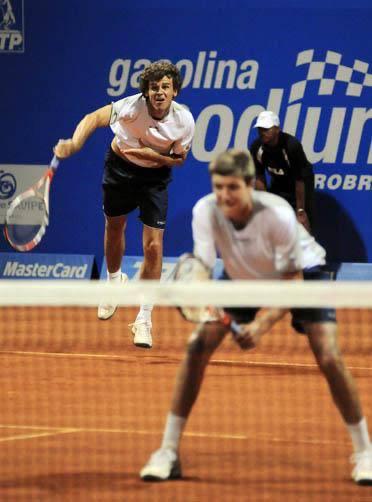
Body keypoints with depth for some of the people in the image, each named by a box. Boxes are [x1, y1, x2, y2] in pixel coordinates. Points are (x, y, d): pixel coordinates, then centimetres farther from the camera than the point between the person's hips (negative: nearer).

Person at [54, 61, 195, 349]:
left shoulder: (184, 120, -23)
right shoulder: (131, 107, -29)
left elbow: (179, 159, -9)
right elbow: (94, 118, -34)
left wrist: (153, 154, -26)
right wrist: (74, 143, -53)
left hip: (155, 176, 0)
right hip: (120, 167, 0)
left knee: (154, 246, -9)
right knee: (114, 227, 19)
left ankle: (144, 319, 1)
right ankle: (114, 281, 52)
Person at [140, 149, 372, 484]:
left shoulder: (277, 215, -37)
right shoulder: (205, 211, -29)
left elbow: (292, 283, -27)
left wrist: (263, 324, -39)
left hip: (302, 274, -3)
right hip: (241, 277, 3)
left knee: (329, 359, -18)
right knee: (198, 347, -13)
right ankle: (168, 452, -5)